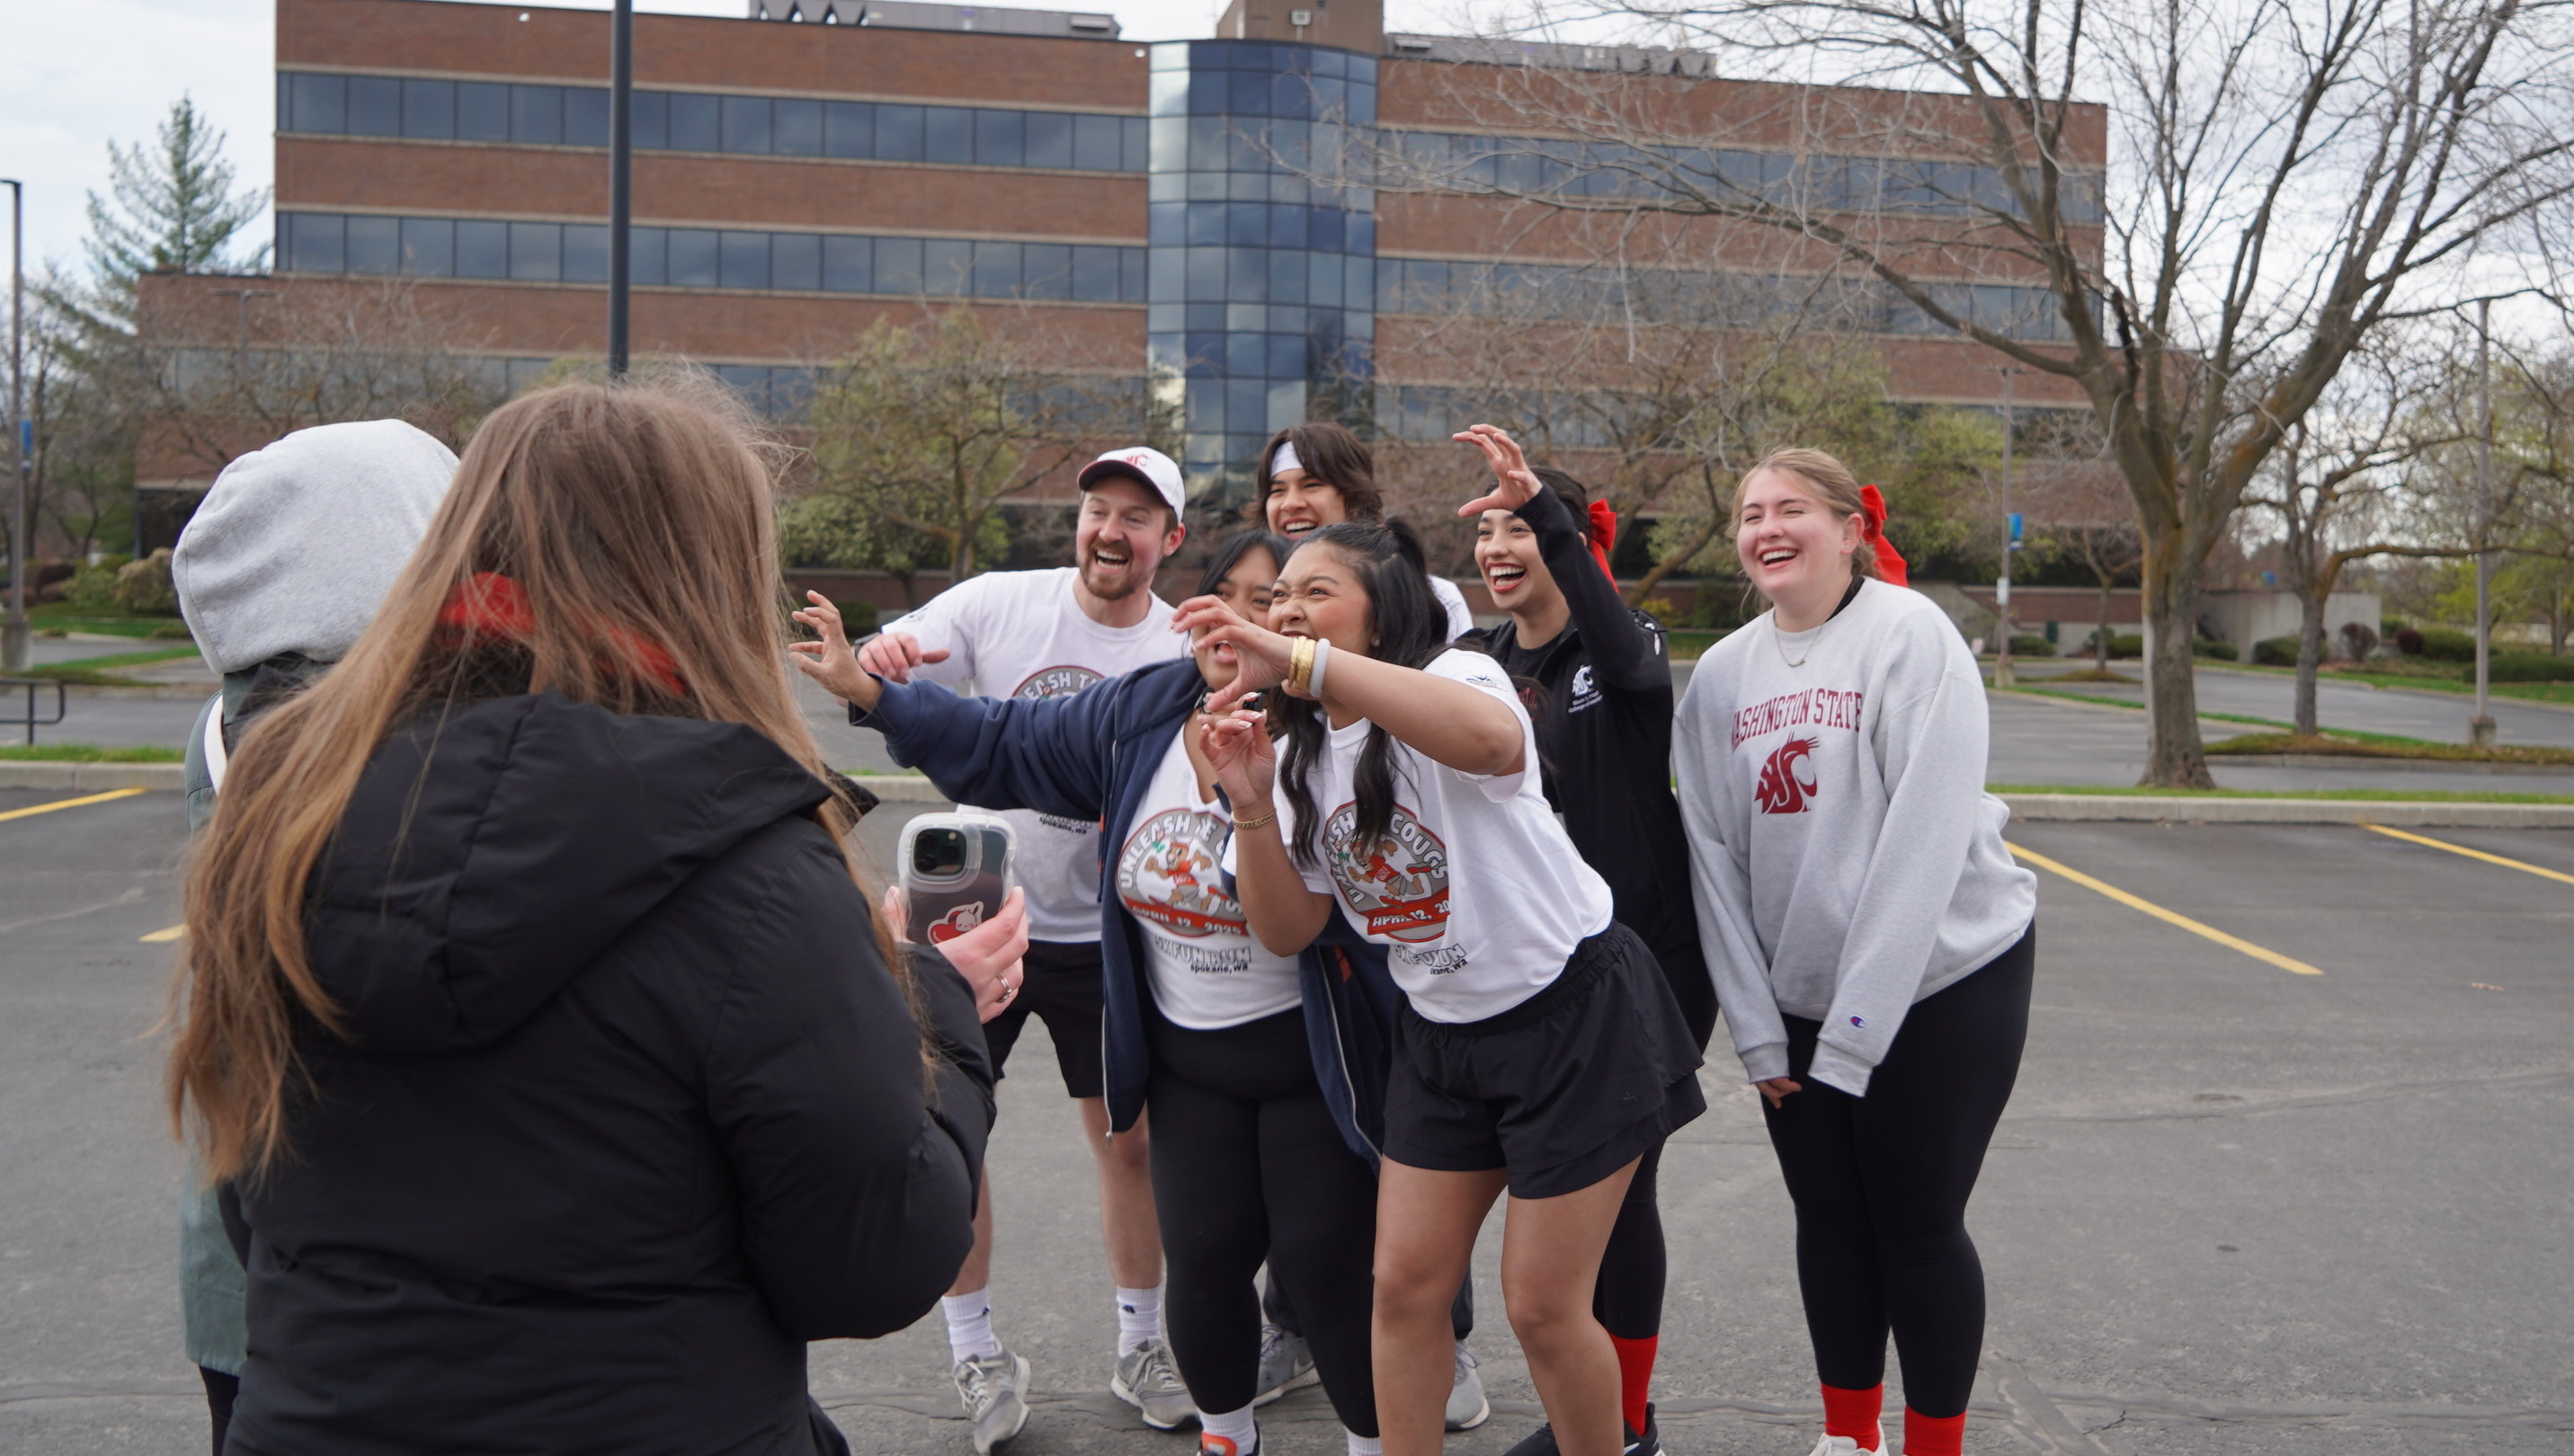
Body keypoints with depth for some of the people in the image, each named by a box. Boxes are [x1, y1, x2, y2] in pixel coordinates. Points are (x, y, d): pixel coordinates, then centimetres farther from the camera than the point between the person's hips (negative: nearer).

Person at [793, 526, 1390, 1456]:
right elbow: (1004, 744, 9)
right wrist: (868, 691, 4)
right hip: (1186, 1056, 4)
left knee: (1324, 1266, 1)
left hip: (1311, 1056, -4)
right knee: (1204, 1259, 8)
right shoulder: (1138, 715, -2)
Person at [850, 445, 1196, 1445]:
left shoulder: (1186, 652, -7)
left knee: (1129, 1140, 9)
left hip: (1104, 932, 0)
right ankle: (975, 1349, 21)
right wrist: (875, 665, -32)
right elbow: (878, 692, -9)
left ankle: (1140, 1344, 29)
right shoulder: (995, 603, -9)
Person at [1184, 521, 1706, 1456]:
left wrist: (1300, 662, -51)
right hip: (1441, 1035, 7)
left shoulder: (1455, 680, -19)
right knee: (1404, 1285, 7)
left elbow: (1492, 738, -46)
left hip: (1572, 1014, -7)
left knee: (1542, 1306, 1)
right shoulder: (1302, 753, 4)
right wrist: (1253, 805, -15)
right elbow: (1290, 930, 2)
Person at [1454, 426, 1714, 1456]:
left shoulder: (1625, 647, -10)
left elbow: (1621, 652, -35)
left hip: (1647, 959, -6)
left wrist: (1540, 501, -46)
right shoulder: (1483, 664, 7)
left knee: (1617, 1181, 0)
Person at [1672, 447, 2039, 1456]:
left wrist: (1856, 1025, -19)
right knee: (1829, 1221, 13)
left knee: (1917, 1225, 2)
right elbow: (1714, 858, 2)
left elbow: (1925, 839, -19)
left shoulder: (1910, 635, -13)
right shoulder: (1722, 673, 3)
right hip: (1794, 998, 5)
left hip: (1940, 983, -4)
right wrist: (1755, 1030, -2)